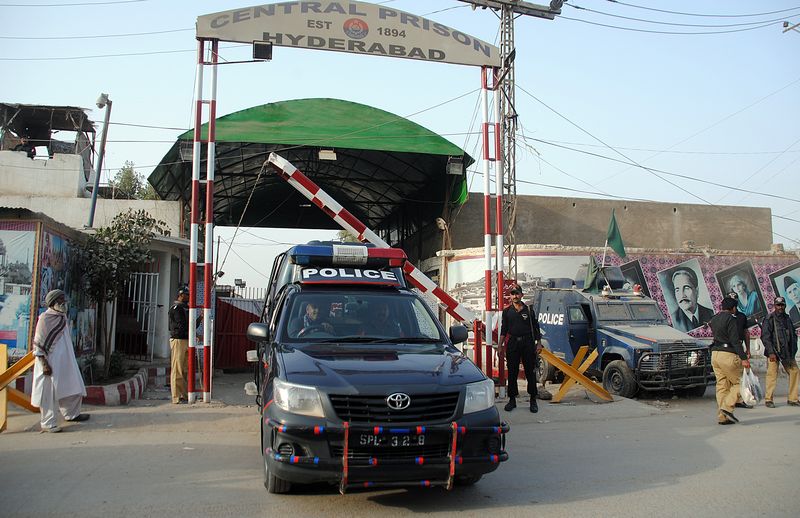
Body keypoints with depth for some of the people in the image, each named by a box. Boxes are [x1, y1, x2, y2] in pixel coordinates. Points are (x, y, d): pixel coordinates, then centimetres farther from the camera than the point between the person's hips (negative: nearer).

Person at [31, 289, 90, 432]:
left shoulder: (62, 317, 11)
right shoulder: (45, 318, -12)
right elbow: (38, 343, -14)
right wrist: (44, 363, -19)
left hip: (65, 362, 8)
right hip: (51, 363, -8)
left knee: (73, 388, 14)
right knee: (49, 393, 0)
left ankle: (71, 414, 31)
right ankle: (48, 424, 9)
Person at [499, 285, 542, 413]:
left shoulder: (529, 310, 5)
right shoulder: (507, 311, 8)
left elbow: (535, 327, 7)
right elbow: (503, 329, 9)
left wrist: (538, 343, 2)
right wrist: (500, 345, 2)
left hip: (528, 343, -1)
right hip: (512, 344, 1)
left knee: (530, 372, 1)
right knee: (512, 373, 4)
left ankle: (533, 400, 9)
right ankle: (512, 400, 13)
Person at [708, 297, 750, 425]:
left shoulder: (714, 319, 13)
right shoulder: (730, 319, -10)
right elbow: (735, 341, -16)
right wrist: (744, 358, -18)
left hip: (715, 354, 8)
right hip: (727, 355, -8)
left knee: (721, 386, 9)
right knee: (739, 382, 4)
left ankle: (722, 417, 6)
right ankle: (727, 407, -10)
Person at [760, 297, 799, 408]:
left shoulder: (787, 319, 15)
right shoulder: (769, 319, -5)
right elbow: (765, 337, -11)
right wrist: (771, 352, -17)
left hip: (787, 352, 6)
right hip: (774, 352, -6)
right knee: (772, 374, -7)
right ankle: (768, 399, 2)